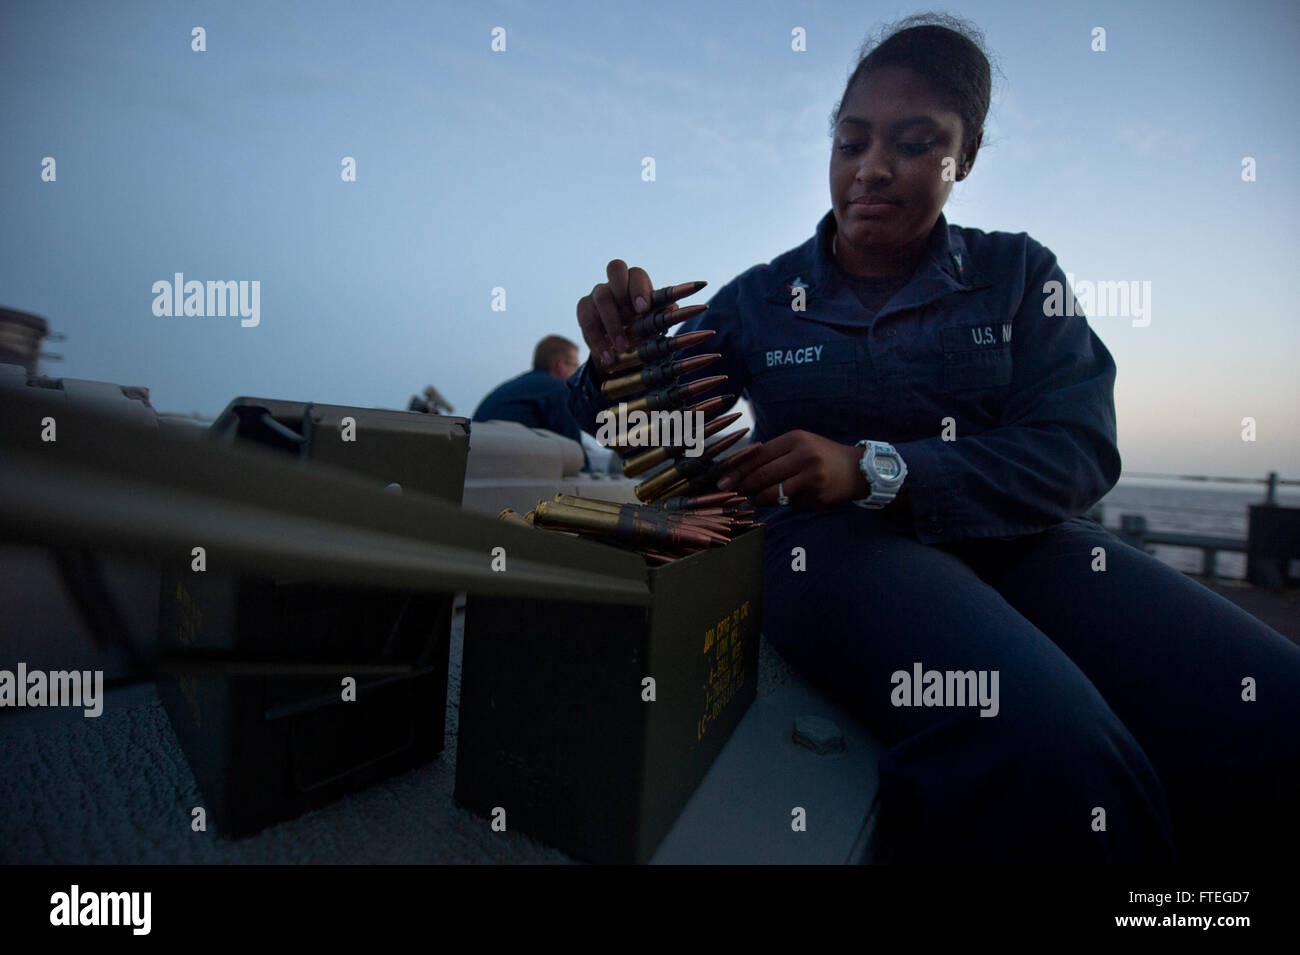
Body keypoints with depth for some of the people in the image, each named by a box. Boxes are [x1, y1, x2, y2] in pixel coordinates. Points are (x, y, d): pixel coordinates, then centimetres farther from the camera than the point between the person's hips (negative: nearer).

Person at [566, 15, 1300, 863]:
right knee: (1045, 755, -34)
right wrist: (618, 356, -11)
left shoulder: (1018, 274, 12)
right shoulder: (761, 299, 12)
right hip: (836, 541, -2)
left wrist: (873, 468, -17)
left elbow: (1080, 449, -3)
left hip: (1023, 539, 3)